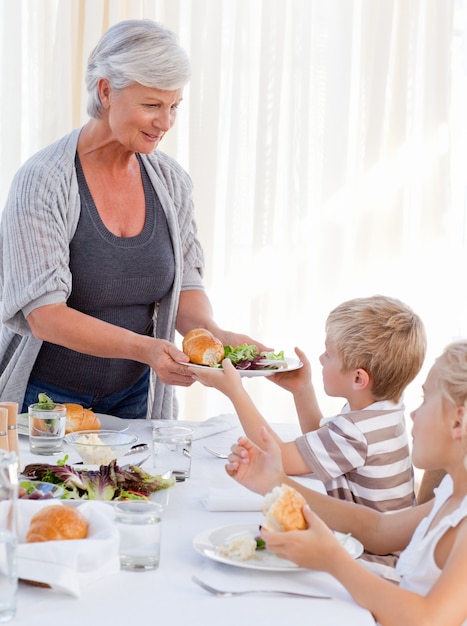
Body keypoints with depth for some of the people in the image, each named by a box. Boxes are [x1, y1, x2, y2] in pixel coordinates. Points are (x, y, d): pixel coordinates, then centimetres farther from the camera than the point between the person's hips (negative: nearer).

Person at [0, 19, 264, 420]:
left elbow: (184, 284, 4)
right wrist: (143, 348, -36)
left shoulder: (171, 181, -1)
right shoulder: (42, 181, -18)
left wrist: (214, 334, -18)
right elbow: (43, 315, -23)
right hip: (47, 398, -4)